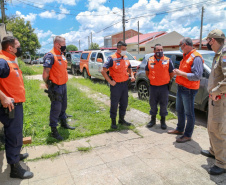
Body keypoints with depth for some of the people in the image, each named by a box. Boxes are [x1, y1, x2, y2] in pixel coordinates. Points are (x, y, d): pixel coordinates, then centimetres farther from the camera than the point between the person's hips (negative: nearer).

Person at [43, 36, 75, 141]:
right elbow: (45, 73, -20)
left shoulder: (62, 55, 11)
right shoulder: (50, 56, -18)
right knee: (56, 108, -2)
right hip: (55, 87, -8)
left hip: (63, 85, 8)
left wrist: (64, 82, 15)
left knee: (63, 106, 20)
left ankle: (63, 123, 38)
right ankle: (53, 131, 10)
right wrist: (48, 84, -7)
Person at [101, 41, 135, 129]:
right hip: (116, 85, -6)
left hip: (125, 84, 7)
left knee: (124, 103, 15)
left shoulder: (126, 58, 9)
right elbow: (103, 71, -16)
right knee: (114, 104, 4)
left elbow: (129, 68, 26)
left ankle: (121, 119, 32)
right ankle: (113, 121, 19)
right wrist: (110, 81, -17)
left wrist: (132, 75, 7)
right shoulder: (112, 59, -12)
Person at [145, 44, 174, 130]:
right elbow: (147, 72, 15)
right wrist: (152, 79, 8)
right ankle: (153, 119, 27)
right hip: (153, 86, 2)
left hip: (164, 86, -1)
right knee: (153, 103, 11)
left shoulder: (168, 60, -1)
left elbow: (171, 74, 6)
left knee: (164, 104, 6)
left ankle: (163, 121, 21)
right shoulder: (150, 60, 3)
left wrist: (166, 80, 8)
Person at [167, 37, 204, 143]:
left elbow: (197, 76, -25)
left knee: (189, 114, 2)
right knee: (180, 110, 21)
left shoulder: (196, 58, -17)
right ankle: (180, 129, 37)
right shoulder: (185, 56, 13)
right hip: (181, 87, 10)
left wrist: (181, 73, -22)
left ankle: (187, 135, 14)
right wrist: (178, 72, 7)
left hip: (189, 90, -10)